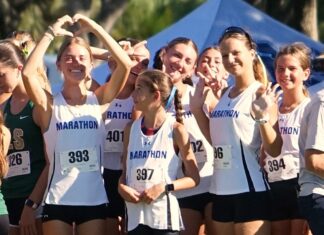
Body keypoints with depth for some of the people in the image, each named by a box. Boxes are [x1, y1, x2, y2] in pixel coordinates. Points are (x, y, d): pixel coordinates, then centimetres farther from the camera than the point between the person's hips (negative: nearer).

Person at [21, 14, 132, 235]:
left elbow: (125, 65, -9)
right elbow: (28, 73, -18)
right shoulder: (50, 104, 0)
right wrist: (51, 34, -14)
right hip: (58, 200, -1)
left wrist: (94, 28, -9)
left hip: (94, 199, 1)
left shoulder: (98, 100, 3)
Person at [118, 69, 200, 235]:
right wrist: (122, 186, -6)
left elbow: (193, 178, 0)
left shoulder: (175, 130, -2)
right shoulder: (131, 129, 10)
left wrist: (164, 188, -14)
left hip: (164, 217, -4)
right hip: (135, 217, 4)